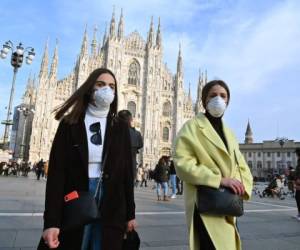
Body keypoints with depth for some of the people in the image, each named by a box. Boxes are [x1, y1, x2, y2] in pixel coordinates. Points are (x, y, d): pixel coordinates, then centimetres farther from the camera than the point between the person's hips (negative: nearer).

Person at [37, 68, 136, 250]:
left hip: (112, 210, 2)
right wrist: (51, 220, -13)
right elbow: (56, 171, -7)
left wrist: (130, 213, 5)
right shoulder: (69, 124, -2)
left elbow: (127, 171, 4)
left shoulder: (121, 127, 4)